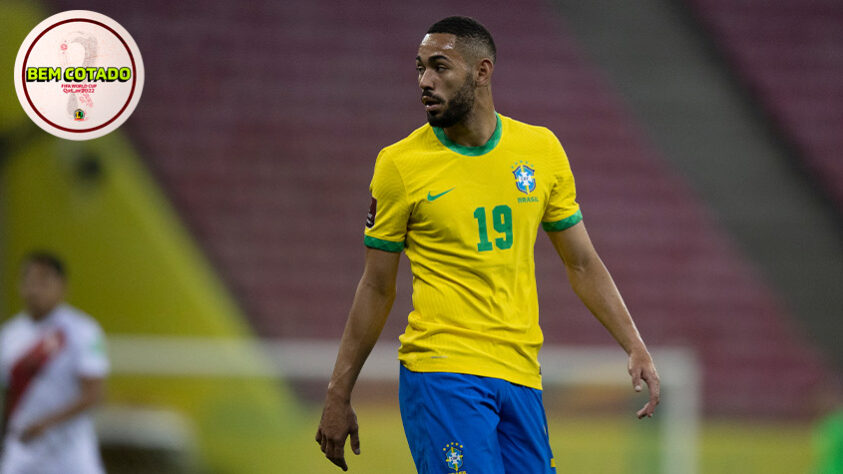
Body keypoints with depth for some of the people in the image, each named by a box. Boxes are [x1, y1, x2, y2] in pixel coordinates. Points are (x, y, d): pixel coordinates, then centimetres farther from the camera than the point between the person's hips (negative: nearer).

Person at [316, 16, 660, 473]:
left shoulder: (541, 149, 6)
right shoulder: (400, 164, -3)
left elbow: (582, 264, 14)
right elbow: (376, 289, 4)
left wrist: (635, 347, 4)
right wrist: (338, 397, 4)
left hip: (520, 374, 4)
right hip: (439, 370, -4)